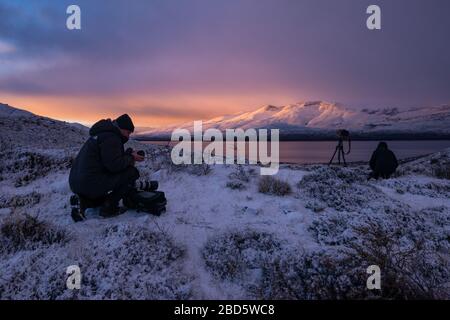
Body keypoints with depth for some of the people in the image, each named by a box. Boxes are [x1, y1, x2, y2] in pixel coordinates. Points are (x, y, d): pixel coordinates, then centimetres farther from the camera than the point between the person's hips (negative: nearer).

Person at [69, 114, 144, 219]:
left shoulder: (102, 133, 20)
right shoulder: (111, 138, -14)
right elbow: (114, 165, -22)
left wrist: (129, 154, 14)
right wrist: (131, 158, -5)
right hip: (90, 184, -11)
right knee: (132, 172, -8)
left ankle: (85, 203, 12)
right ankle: (109, 207, -6)